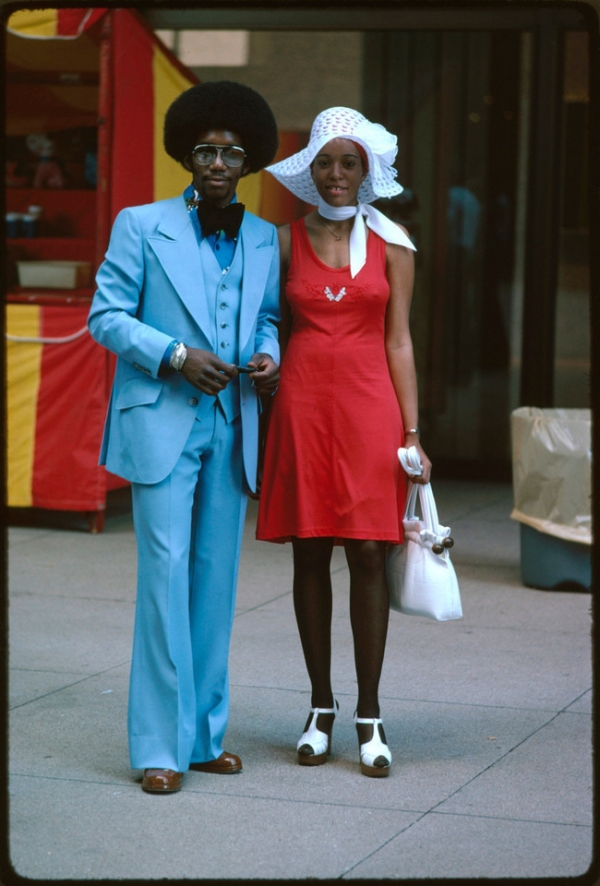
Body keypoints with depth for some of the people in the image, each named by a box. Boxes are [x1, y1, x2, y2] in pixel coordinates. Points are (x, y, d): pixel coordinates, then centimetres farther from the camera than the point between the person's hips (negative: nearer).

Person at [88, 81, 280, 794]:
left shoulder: (262, 238, 12)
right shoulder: (141, 227, 0)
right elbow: (105, 315, -2)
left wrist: (267, 355, -1)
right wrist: (175, 356, -14)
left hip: (231, 428, 4)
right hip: (162, 424, -4)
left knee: (217, 580, 7)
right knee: (166, 573, -8)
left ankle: (205, 733, 16)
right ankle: (160, 745, -3)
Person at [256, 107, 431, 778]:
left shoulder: (390, 243, 6)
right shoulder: (287, 241, 7)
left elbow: (398, 341, 4)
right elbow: (276, 334, 11)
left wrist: (412, 432, -1)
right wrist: (267, 415, 4)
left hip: (368, 404, -1)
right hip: (302, 404, 1)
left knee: (367, 554, -3)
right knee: (310, 555, 4)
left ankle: (369, 716, 4)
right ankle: (321, 709, 15)